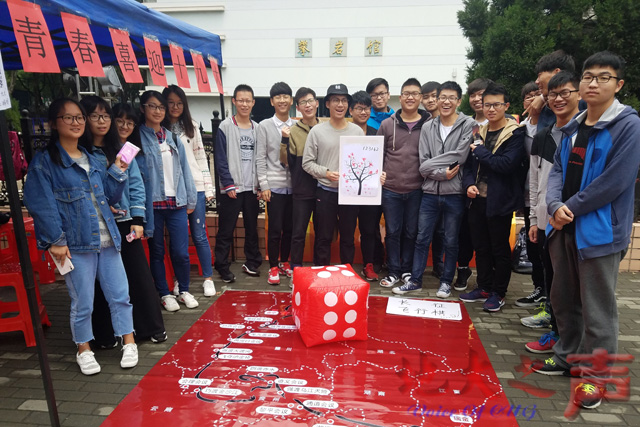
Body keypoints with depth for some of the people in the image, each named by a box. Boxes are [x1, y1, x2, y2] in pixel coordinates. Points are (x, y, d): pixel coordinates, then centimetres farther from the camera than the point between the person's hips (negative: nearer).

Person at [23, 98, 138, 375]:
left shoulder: (93, 161, 16)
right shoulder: (44, 161, -2)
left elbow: (111, 196, 17)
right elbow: (40, 204, -9)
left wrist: (117, 171, 3)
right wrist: (55, 240, -14)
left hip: (107, 240, 5)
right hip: (75, 244, -5)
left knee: (120, 294, 6)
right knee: (82, 302, 6)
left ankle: (129, 343, 21)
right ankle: (84, 350, 27)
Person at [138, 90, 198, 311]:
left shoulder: (173, 138, 13)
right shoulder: (137, 138, -2)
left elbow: (184, 169, 13)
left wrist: (190, 199, 10)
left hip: (176, 203, 3)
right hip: (152, 204, -3)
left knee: (181, 252, 4)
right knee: (157, 252, 9)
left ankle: (184, 291, 23)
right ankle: (164, 294, 24)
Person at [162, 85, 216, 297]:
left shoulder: (191, 126, 9)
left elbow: (201, 156, 9)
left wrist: (208, 187, 4)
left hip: (195, 186, 0)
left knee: (199, 235, 2)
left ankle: (208, 278, 13)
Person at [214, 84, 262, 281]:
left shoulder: (257, 128, 10)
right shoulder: (225, 127, -3)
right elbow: (220, 160, -7)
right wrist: (229, 185, -13)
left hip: (252, 188, 5)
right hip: (231, 189, -4)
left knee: (252, 228, 13)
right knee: (226, 231, 1)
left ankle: (252, 263, 26)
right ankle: (222, 267, 12)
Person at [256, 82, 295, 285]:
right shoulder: (265, 126, 1)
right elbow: (260, 158, -3)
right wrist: (264, 185, -7)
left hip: (293, 185, 3)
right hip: (274, 185, -3)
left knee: (289, 228, 10)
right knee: (275, 229, -1)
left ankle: (284, 263, 25)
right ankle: (273, 267, 14)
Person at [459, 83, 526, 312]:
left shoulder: (515, 134, -8)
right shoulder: (479, 133, 10)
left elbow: (507, 164, -21)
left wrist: (480, 151, -14)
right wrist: (469, 183, -6)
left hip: (499, 200, -6)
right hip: (477, 199, 6)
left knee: (500, 249, 6)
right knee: (481, 247, 14)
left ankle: (498, 293, 20)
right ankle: (484, 288, 28)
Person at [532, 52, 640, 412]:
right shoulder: (573, 127, 12)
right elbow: (558, 170, 7)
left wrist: (571, 209, -12)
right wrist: (555, 206, -11)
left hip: (600, 230, -7)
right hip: (565, 227, 7)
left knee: (597, 308, 3)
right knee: (564, 298, 18)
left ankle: (597, 375, 19)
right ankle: (567, 356, 36)